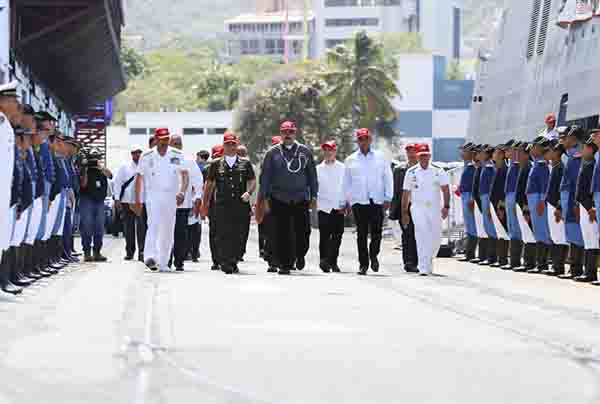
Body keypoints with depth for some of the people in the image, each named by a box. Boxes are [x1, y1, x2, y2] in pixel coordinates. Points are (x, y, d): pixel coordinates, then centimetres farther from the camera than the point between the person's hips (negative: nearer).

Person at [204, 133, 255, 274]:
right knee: (223, 235, -10)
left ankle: (234, 261, 12)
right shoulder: (216, 164, 10)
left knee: (238, 235, 0)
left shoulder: (245, 163, 12)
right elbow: (210, 184, 15)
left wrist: (249, 192, -8)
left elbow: (253, 181, 11)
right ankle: (225, 263, -11)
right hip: (222, 204, -1)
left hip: (240, 204, 1)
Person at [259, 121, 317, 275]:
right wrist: (265, 197, 2)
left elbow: (312, 175, 12)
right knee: (282, 234, -1)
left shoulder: (305, 152, 8)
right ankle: (285, 265, 7)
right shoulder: (273, 153, 6)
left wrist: (313, 196, 7)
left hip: (300, 199, 0)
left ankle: (300, 255, 24)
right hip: (279, 199, 0)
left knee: (303, 231, -3)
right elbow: (265, 176, 7)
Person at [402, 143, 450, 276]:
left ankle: (429, 261, 32)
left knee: (436, 238, 6)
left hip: (435, 208, 2)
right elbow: (406, 194, 8)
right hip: (418, 207, -2)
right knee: (422, 236, -15)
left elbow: (445, 189, 0)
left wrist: (446, 206, -12)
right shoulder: (411, 172, 3)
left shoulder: (438, 171, 4)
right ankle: (423, 268, -18)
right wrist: (404, 212, 6)